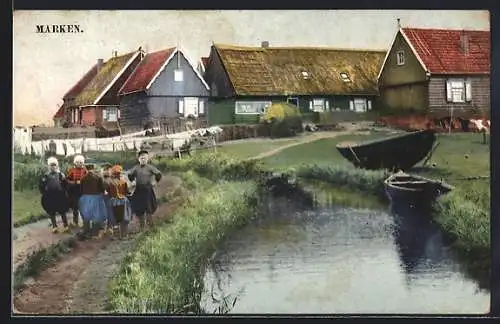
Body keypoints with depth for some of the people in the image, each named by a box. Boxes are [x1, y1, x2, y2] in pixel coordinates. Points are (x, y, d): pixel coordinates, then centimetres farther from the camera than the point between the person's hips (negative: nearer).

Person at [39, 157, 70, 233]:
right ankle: (54, 226, 10)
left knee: (63, 211, 2)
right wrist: (44, 193, 2)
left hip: (60, 196, -1)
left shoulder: (60, 174, 6)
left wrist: (63, 191, -1)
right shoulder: (46, 175, 5)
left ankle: (66, 226, 4)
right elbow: (41, 185, 7)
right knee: (52, 212, 5)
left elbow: (65, 184, 6)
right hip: (50, 197, 1)